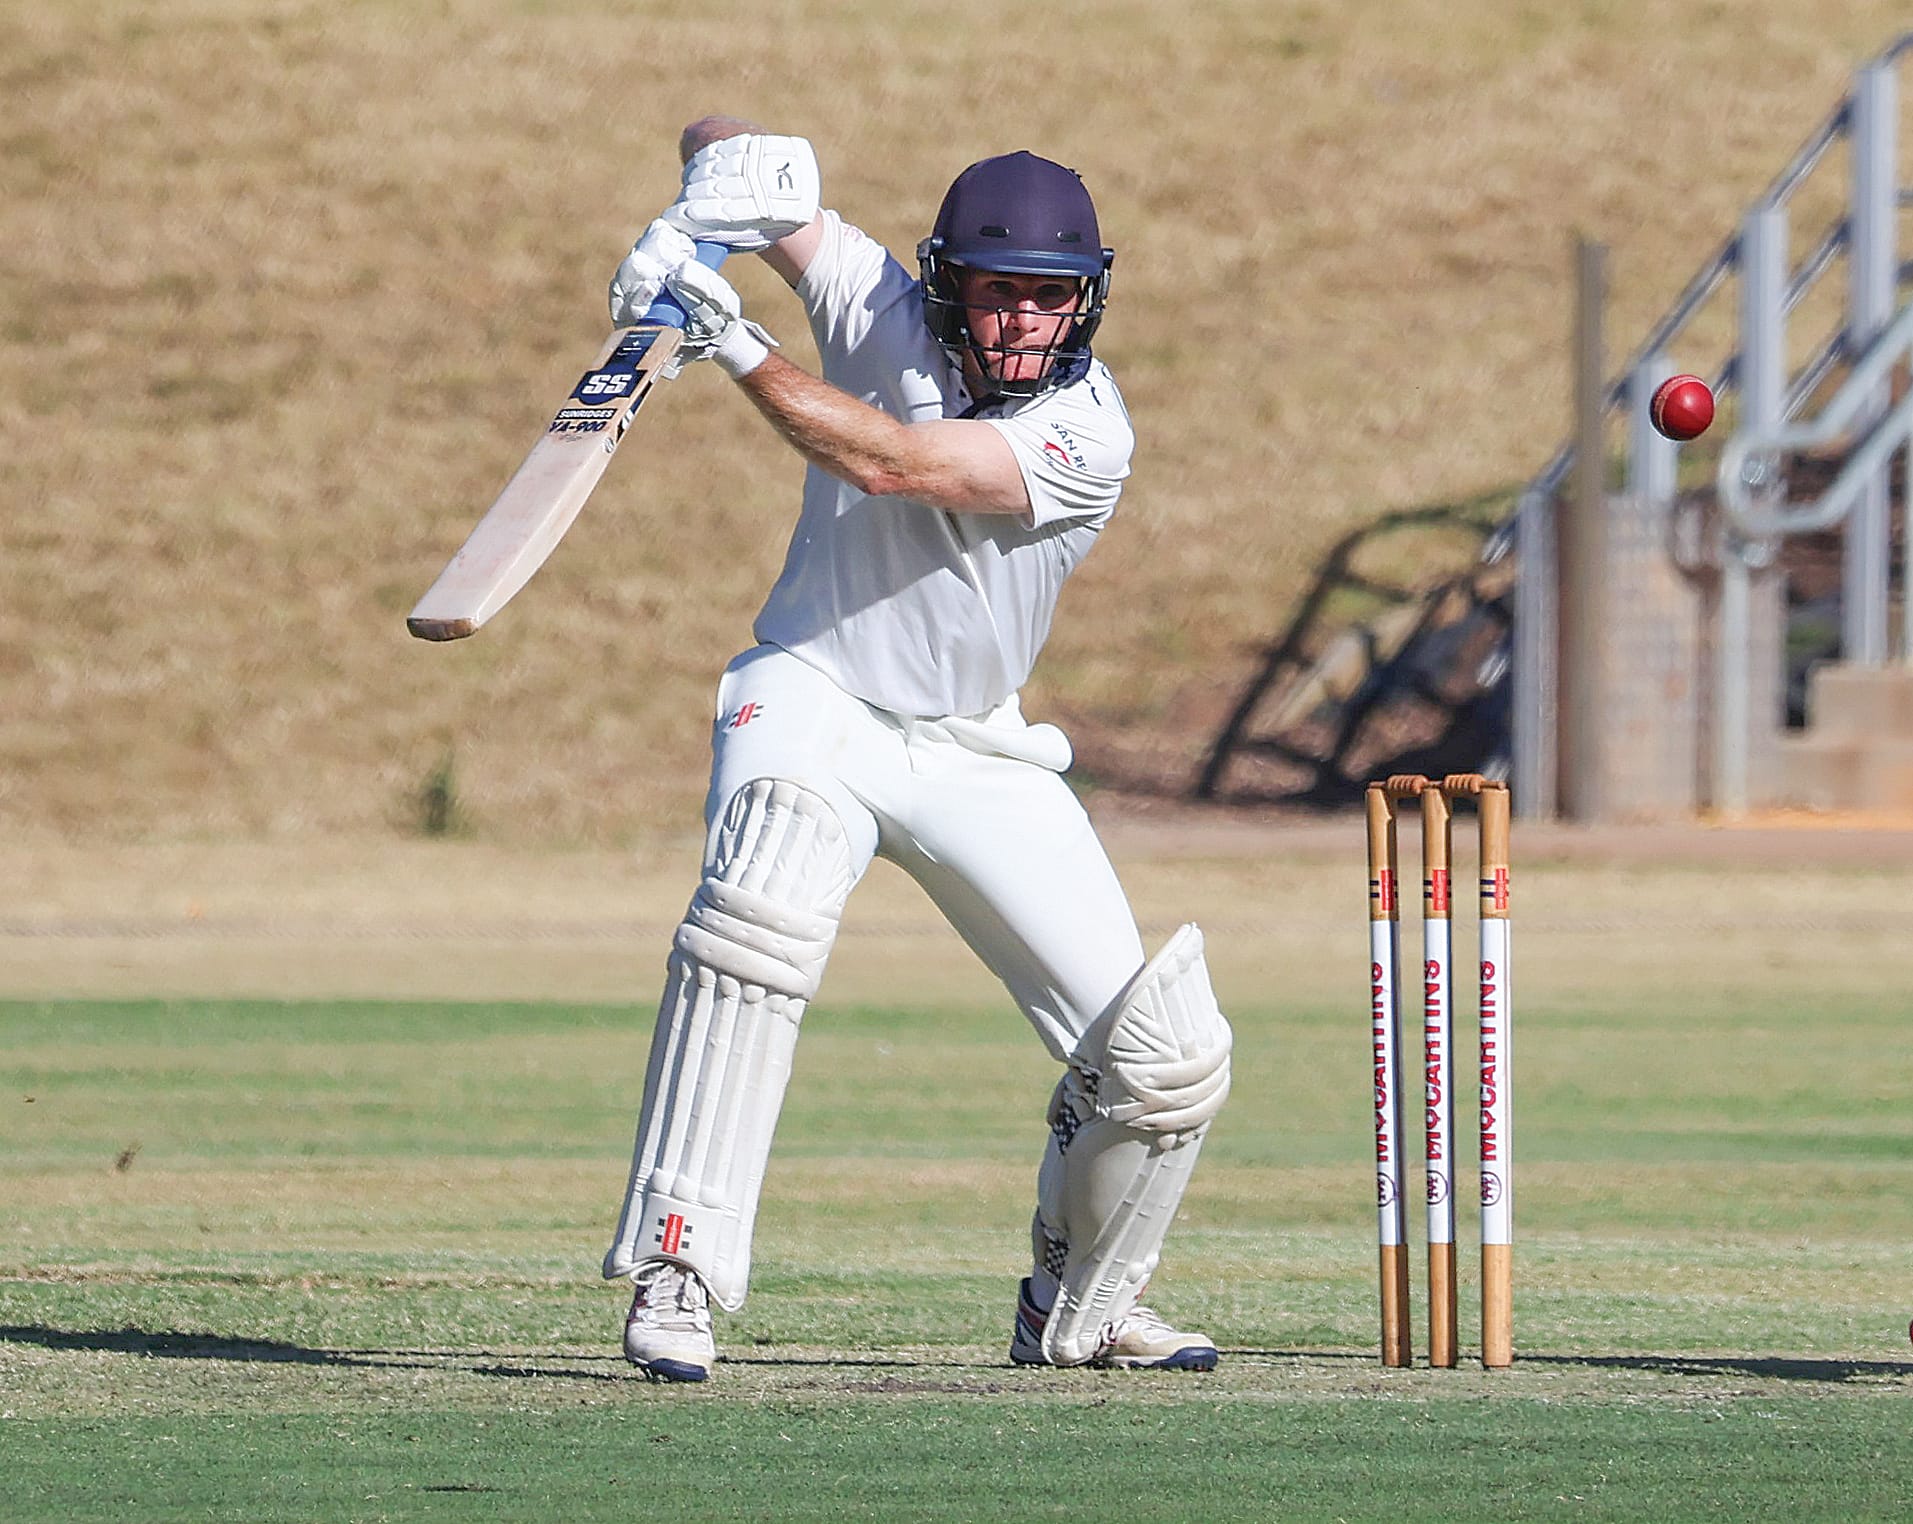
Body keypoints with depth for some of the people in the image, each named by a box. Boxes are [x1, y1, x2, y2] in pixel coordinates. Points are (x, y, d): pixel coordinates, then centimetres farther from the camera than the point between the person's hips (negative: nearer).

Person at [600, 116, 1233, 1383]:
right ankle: (675, 1276, -35)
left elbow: (889, 464, -32)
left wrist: (734, 342, -36)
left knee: (1166, 1060, -6)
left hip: (976, 754, 1)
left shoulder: (1087, 436, -17)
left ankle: (1076, 1307, 23)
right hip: (816, 698, -1)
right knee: (764, 901, -36)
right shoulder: (882, 310, -9)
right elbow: (725, 147, -9)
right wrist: (715, 193, -32)